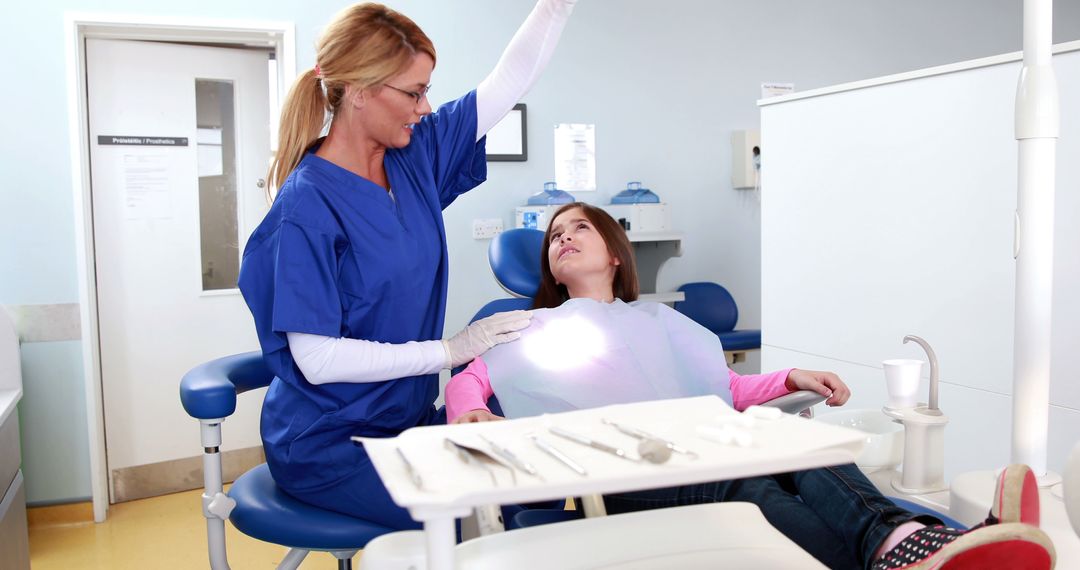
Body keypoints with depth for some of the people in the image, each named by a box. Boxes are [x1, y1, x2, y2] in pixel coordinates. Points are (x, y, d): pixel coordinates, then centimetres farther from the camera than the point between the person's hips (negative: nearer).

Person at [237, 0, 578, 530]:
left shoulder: (416, 156, 0)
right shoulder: (308, 204, -20)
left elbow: (509, 80, 4)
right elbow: (318, 359, -23)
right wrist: (451, 349, -20)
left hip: (408, 420, 7)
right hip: (330, 446, -7)